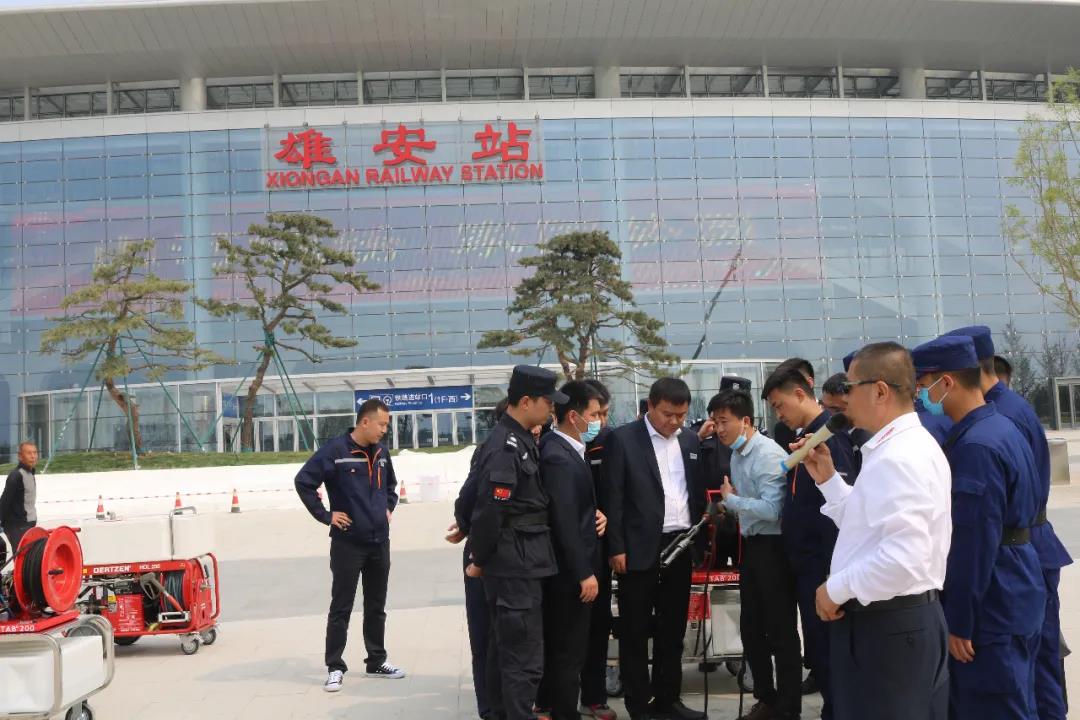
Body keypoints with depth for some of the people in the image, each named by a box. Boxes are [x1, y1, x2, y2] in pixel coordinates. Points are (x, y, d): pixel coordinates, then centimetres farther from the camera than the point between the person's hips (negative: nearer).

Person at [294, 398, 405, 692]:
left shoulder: (381, 452, 6)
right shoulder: (335, 450, -14)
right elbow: (303, 481, -14)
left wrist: (389, 507, 10)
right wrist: (325, 516, -13)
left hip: (380, 542, 6)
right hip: (348, 543, -6)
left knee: (376, 606, 14)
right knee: (341, 608, 3)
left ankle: (377, 662, 26)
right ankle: (335, 667, 14)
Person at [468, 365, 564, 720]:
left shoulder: (518, 441, 10)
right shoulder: (505, 449, -20)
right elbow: (489, 512, -21)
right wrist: (479, 561, -10)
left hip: (519, 564, 10)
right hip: (516, 566, -10)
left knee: (504, 650, 19)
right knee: (525, 659, -4)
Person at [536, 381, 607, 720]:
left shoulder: (567, 449, 8)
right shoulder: (558, 457, -22)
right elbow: (565, 522, -24)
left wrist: (595, 514, -3)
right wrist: (584, 573, -20)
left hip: (570, 566, 10)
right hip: (570, 569, -10)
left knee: (558, 642, 20)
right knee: (569, 647, 3)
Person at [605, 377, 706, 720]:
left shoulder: (690, 440, 8)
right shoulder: (624, 439, -7)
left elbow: (698, 489, 14)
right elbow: (614, 498, -8)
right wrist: (617, 548, -11)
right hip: (640, 548, -5)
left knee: (673, 629, 14)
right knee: (635, 632, 5)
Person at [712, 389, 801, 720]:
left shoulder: (768, 455, -18)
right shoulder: (737, 455, 9)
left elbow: (771, 510, -25)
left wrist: (730, 499, -15)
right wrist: (726, 507, 1)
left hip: (773, 547, -9)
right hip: (751, 545, 9)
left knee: (780, 630, 4)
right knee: (751, 628, 17)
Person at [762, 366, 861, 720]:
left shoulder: (830, 435, -17)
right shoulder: (806, 435, 12)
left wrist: (835, 569, -21)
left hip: (824, 562, -9)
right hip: (807, 560, 9)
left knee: (826, 648, 1)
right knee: (817, 647, 16)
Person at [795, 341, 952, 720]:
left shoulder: (898, 457, -22)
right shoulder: (900, 446, 11)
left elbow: (904, 558, -30)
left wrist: (837, 589, -18)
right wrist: (828, 479, 9)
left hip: (886, 625, -10)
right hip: (896, 617, 10)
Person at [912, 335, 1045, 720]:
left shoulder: (976, 446, -24)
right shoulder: (1001, 427, 8)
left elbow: (973, 544, -24)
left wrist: (959, 621, -18)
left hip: (990, 610, -10)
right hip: (1013, 601, 10)